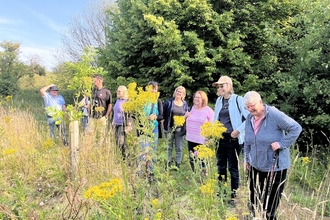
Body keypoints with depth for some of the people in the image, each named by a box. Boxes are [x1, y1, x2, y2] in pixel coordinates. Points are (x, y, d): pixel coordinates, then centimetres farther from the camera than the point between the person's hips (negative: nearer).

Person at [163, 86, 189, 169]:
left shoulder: (185, 104, 6)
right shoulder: (169, 102, -1)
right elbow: (163, 114, 0)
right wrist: (164, 125, -6)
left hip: (180, 129, 2)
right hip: (170, 128, -2)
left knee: (179, 148, 7)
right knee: (169, 147, 7)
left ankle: (178, 164, 18)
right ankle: (168, 164, 18)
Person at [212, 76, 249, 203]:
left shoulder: (238, 99, -10)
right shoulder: (219, 100, 9)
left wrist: (238, 131, -18)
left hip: (233, 139, -6)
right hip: (220, 138, 6)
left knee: (233, 167, 4)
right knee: (220, 166, 15)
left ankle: (233, 195, 18)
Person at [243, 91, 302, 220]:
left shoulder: (274, 114, -18)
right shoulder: (249, 118, 4)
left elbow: (296, 128, -16)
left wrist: (282, 144, -21)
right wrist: (246, 158, 17)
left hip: (276, 166, -6)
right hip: (255, 165, 6)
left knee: (272, 199, 6)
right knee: (254, 198, 13)